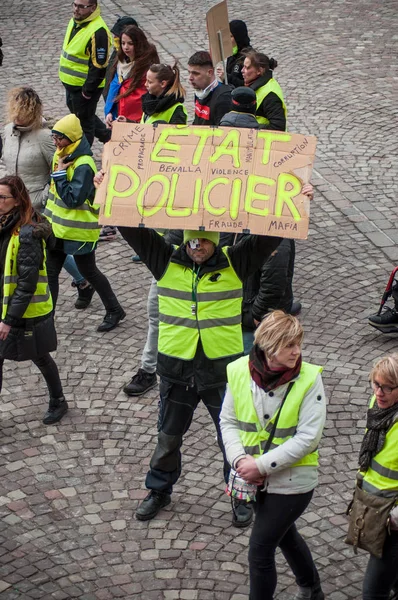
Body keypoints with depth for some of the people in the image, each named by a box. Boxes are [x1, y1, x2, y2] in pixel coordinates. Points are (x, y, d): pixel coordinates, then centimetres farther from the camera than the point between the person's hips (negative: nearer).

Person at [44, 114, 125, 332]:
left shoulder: (83, 166, -23)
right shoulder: (61, 156, 4)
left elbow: (73, 199, -27)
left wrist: (59, 174, -25)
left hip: (78, 230, -8)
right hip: (58, 226, 8)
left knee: (88, 272, 6)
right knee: (50, 272, 8)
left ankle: (114, 311, 25)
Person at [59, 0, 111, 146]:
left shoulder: (98, 31, -27)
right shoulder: (75, 21, 3)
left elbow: (99, 66, -25)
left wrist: (88, 90, -21)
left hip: (85, 86, -10)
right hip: (70, 83, 10)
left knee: (84, 122, 7)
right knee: (76, 112, 26)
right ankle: (106, 136, 44)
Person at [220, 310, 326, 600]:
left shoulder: (309, 378, -20)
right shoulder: (240, 371, -10)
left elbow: (308, 438, -21)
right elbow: (228, 421, 0)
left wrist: (262, 465, -23)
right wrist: (239, 459, -17)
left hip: (293, 481, -5)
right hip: (257, 479, 5)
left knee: (260, 549, -4)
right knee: (285, 535, 26)